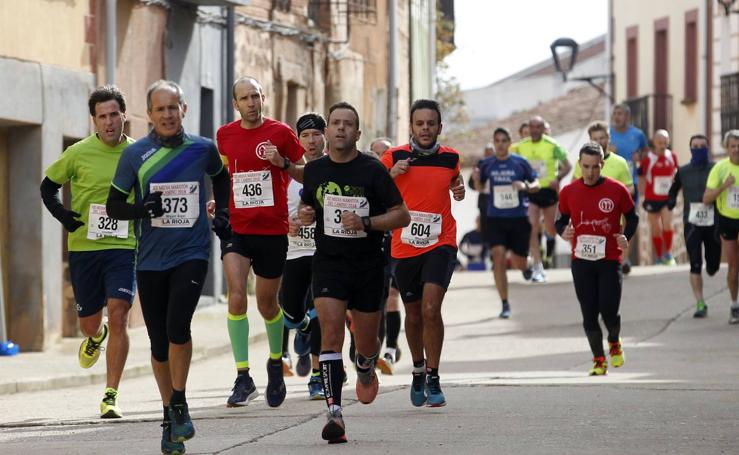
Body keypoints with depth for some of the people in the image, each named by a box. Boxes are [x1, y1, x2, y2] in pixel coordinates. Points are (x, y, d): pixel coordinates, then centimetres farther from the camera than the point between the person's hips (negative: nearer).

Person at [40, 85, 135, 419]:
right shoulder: (78, 153, -2)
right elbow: (48, 187, 9)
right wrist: (62, 215, -6)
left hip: (123, 248, -1)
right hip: (83, 247, 1)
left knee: (118, 317, -15)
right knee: (88, 322, 11)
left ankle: (111, 395, -11)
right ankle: (96, 337, 51)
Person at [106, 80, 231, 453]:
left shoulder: (203, 149, 2)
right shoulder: (135, 154, -2)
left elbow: (220, 176, 25)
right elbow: (113, 205, 2)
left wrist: (222, 212, 12)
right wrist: (141, 209, -16)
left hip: (192, 254, -1)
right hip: (151, 259, 1)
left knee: (177, 325, -22)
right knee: (159, 342, 5)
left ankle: (179, 405, -4)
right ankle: (170, 416, 21)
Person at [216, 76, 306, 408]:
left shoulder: (280, 133, -2)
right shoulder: (225, 135, 6)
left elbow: (307, 176, 4)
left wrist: (283, 163, -15)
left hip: (273, 231, -1)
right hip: (236, 229, 1)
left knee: (267, 304, 10)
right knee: (236, 295, -18)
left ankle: (276, 362, 39)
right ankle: (243, 377, -17)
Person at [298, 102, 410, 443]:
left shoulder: (372, 170, -7)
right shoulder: (314, 170, 3)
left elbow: (402, 215, -5)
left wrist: (365, 223, -19)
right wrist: (304, 214, -2)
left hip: (368, 265, -1)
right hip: (328, 263, 1)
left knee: (366, 342, 10)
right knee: (331, 333, -18)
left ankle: (365, 370, 48)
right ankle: (334, 413, -22)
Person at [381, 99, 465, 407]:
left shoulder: (450, 157, 2)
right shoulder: (395, 157, -3)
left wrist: (459, 190, 1)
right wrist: (392, 174, -19)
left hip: (441, 244, -1)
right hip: (404, 247, 1)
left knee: (431, 309, -18)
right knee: (413, 315, 13)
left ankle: (433, 379, -10)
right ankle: (418, 371, 37)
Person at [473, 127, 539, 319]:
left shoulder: (520, 162, -2)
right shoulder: (487, 164, 3)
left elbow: (536, 184, 4)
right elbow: (480, 187, 14)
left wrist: (525, 186, -18)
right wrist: (476, 179, -8)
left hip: (519, 218, -1)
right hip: (496, 218, 1)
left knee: (518, 263, 4)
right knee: (498, 258, -13)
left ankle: (525, 267, 45)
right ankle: (504, 304, -5)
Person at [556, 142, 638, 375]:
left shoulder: (617, 190, -3)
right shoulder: (569, 192, 2)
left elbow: (632, 217, 8)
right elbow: (562, 220, 12)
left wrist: (626, 237, -10)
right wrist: (563, 231, -10)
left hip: (610, 260, -2)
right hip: (581, 261, 2)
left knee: (609, 311, -8)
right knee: (589, 314, 2)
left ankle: (614, 343, 25)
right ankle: (599, 360, 15)